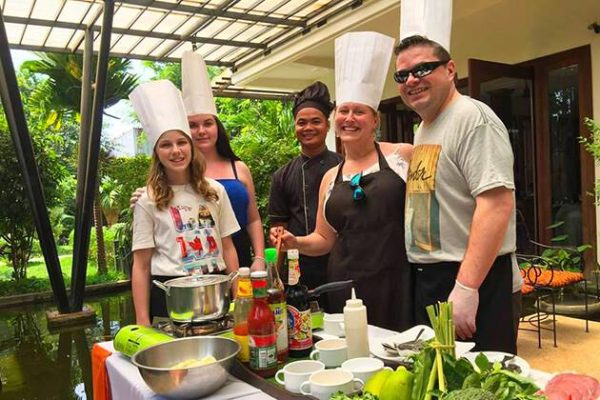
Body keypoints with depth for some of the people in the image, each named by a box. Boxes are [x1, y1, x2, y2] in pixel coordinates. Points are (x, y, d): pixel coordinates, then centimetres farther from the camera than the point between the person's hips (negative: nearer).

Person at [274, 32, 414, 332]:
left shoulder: (403, 156, 0)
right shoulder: (330, 178, 13)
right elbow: (325, 238, 16)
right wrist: (296, 242, 0)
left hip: (397, 285, -3)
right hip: (346, 288, 4)